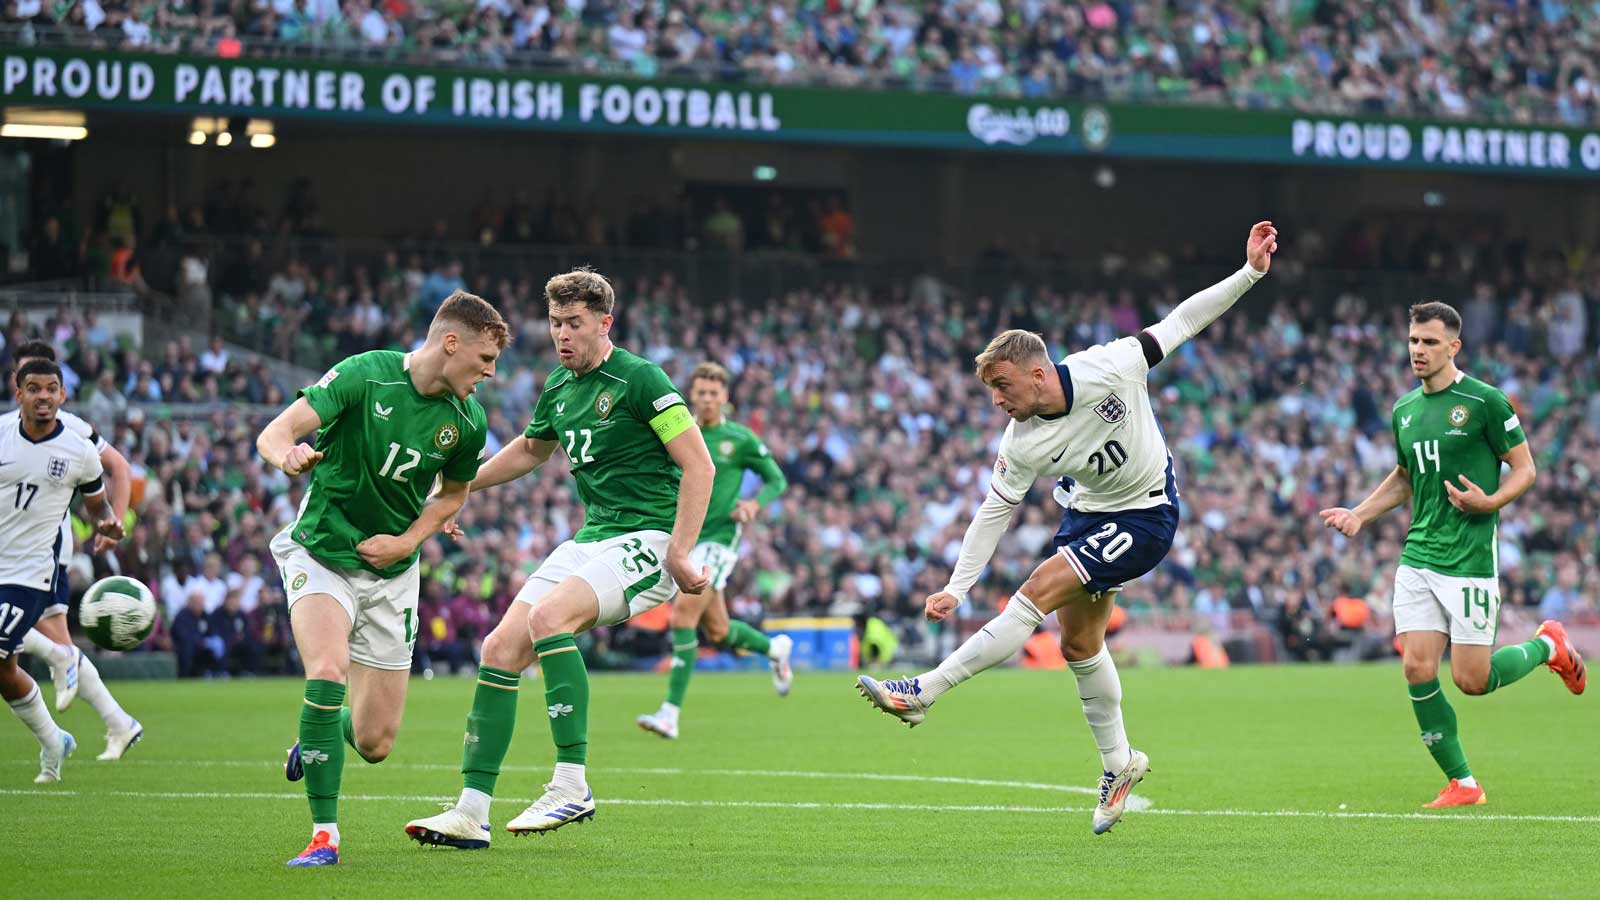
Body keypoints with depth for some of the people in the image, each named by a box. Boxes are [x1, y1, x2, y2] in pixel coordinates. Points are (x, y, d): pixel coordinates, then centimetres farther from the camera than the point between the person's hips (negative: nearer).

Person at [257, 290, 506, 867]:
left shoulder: (467, 421, -4)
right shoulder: (364, 375, -17)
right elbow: (272, 435, -20)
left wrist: (407, 541, -3)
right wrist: (289, 457, -44)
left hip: (391, 572, 4)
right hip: (321, 553, -4)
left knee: (375, 744, 2)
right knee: (328, 669, -31)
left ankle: (318, 738, 40)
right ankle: (323, 835, -20)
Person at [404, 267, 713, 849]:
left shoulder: (639, 380, -12)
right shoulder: (558, 388, 12)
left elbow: (698, 465, -15)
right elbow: (530, 450, 33)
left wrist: (678, 554, -21)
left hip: (648, 538, -8)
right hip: (591, 538, 8)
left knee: (549, 615, -31)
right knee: (501, 648, -5)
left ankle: (572, 785, -26)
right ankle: (471, 813, -1)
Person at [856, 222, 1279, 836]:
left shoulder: (1110, 367, -25)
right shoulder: (1022, 443, -16)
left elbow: (1180, 324, -14)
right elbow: (995, 511, -7)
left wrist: (1250, 274, -17)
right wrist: (957, 587, -13)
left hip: (1146, 518, -5)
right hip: (1088, 510, 5)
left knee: (1038, 594, -17)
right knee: (1078, 644, 9)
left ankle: (923, 693, -16)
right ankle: (1119, 763, 30)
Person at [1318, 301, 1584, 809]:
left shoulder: (1485, 401, -7)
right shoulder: (1404, 410, 12)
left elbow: (1525, 468, -3)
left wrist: (1490, 502, -21)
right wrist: (1359, 515, 13)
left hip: (1471, 558, -6)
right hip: (1417, 559, 6)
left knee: (1471, 680, -6)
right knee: (1418, 670, -5)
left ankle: (1548, 646, 24)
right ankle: (1462, 784, 6)